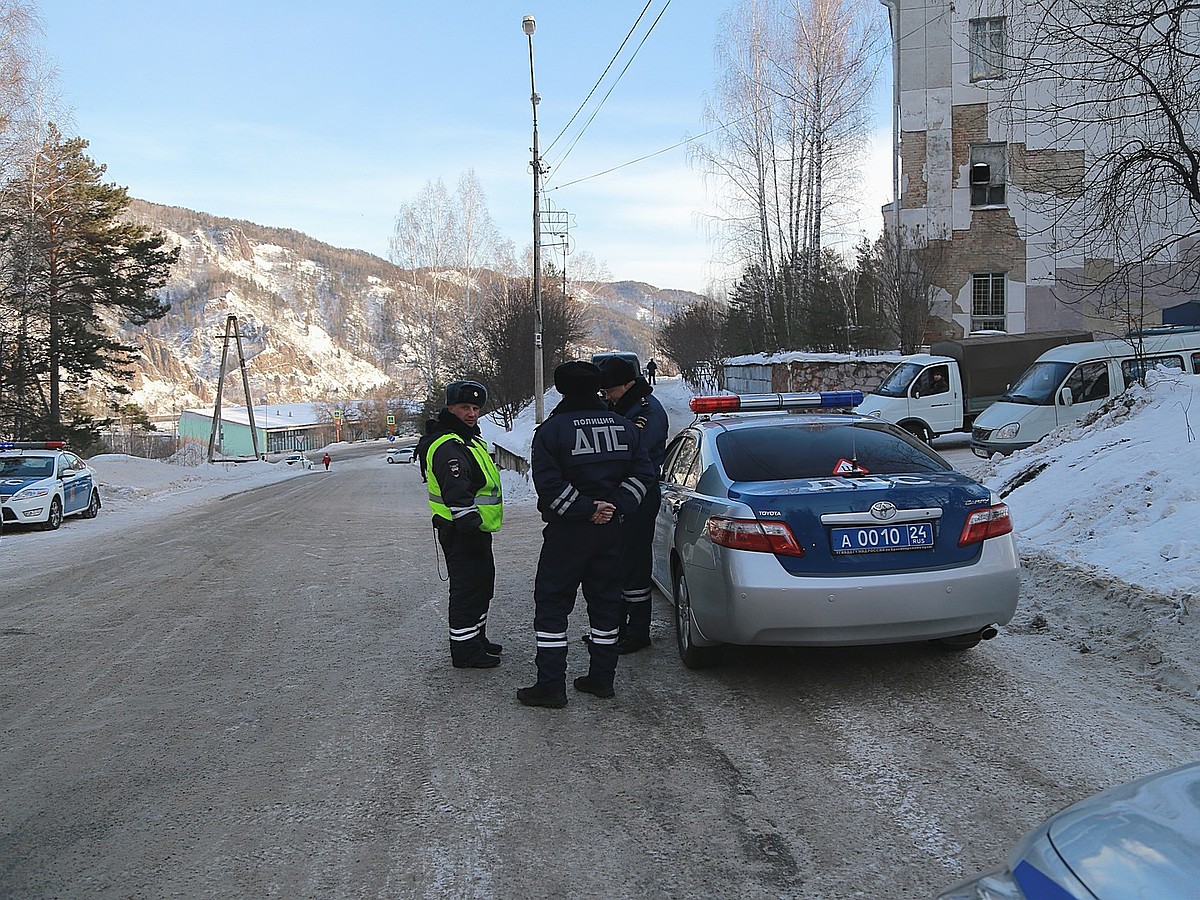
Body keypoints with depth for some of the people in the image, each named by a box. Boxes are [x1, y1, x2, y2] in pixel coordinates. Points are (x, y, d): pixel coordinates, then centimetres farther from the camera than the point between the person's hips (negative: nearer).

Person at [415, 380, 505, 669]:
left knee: (481, 586, 20)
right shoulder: (448, 447, -20)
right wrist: (471, 525, -29)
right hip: (461, 534, -11)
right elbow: (457, 495, -27)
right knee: (467, 589, -4)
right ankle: (465, 651, 4)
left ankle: (477, 640, 33)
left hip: (475, 530, 11)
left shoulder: (470, 439, 16)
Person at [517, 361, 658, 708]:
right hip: (610, 530, 5)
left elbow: (548, 482, -18)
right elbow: (643, 473, 4)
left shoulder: (551, 429, -9)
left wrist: (585, 510, -13)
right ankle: (602, 678, 21)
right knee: (605, 600, 15)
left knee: (552, 603, 2)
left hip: (567, 532, -5)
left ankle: (550, 686, 1)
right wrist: (614, 506, -3)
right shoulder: (625, 426, 6)